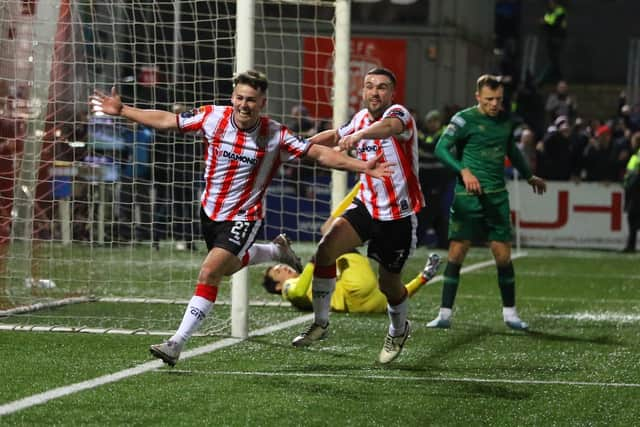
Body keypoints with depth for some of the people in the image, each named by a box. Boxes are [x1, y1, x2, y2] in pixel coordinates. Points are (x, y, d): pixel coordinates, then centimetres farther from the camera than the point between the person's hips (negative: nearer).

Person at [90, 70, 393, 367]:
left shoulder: (276, 136, -17)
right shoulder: (212, 117, -11)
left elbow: (319, 153, -13)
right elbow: (165, 120, -1)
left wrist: (363, 167, -22)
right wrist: (121, 111, -2)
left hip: (243, 217, -5)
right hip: (210, 211, 5)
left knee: (209, 273, -18)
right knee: (228, 267, 25)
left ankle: (177, 344, -13)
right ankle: (276, 250, 54)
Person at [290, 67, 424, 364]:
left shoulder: (399, 113, -16)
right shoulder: (361, 118, 5)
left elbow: (389, 125, -43)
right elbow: (335, 136, 28)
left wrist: (359, 134, -62)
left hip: (399, 215, -5)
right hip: (366, 206, 5)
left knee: (389, 284, 6)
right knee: (326, 249, -17)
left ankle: (398, 330, 39)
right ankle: (320, 323, -4)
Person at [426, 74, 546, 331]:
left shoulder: (506, 120, 12)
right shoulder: (464, 119, -5)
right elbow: (441, 148, -14)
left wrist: (529, 176, 40)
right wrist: (464, 171, -27)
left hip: (497, 197, 4)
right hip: (468, 196, -4)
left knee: (503, 255, 1)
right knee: (457, 252, -7)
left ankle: (509, 312, 13)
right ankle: (445, 314, -1)